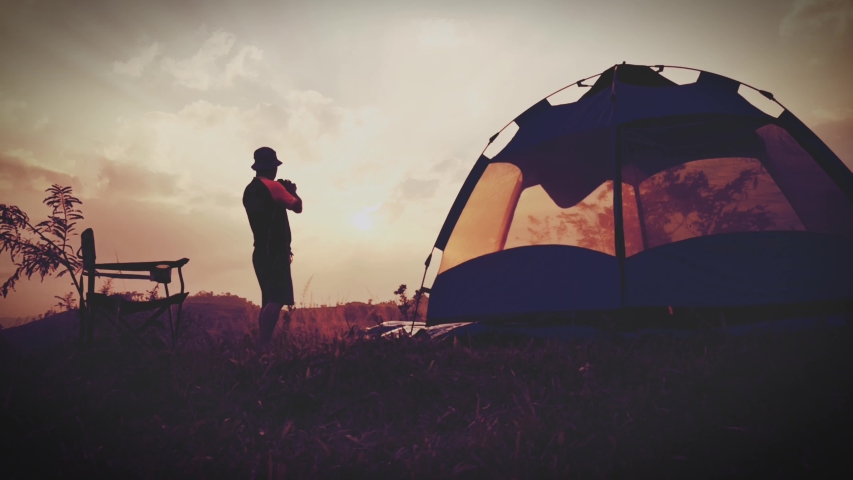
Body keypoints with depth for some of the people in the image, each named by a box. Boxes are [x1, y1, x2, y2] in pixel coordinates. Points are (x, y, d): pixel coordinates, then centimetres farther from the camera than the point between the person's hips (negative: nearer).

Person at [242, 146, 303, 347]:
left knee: (269, 300, 10)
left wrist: (285, 193, 22)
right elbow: (297, 207, -3)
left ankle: (262, 344, 8)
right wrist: (292, 191, 15)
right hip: (274, 251, -9)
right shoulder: (272, 186, -9)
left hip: (262, 251, 9)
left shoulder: (250, 190, 15)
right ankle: (262, 345, -25)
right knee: (277, 300, -16)